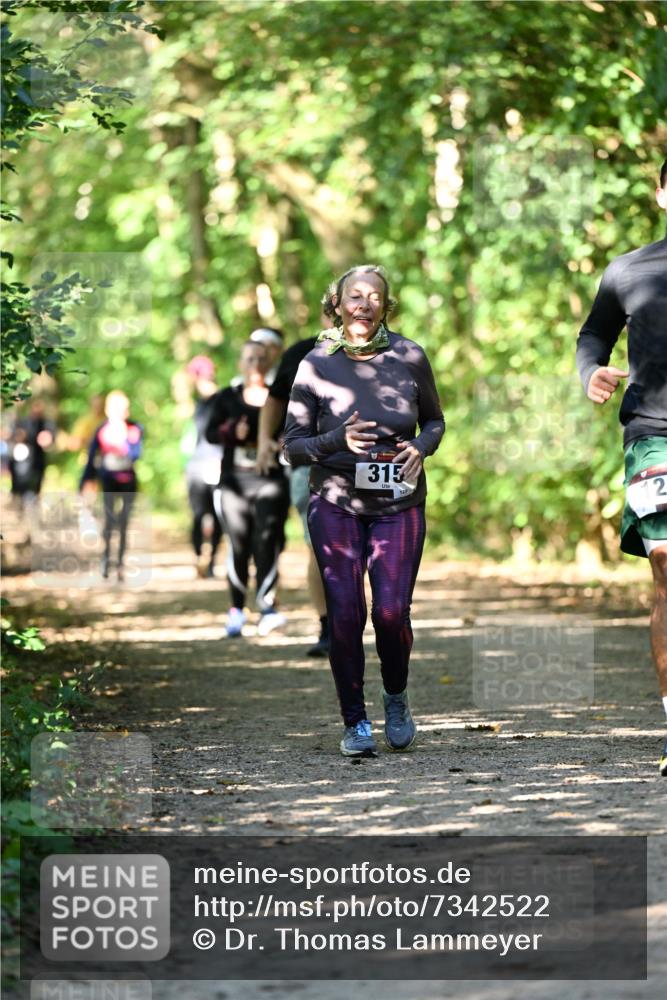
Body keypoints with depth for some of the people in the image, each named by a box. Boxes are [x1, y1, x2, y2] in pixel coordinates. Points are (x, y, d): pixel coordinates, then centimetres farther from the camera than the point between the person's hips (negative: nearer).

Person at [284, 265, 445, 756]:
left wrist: (421, 448, -8)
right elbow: (293, 445, 0)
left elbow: (434, 421, 14)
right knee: (344, 615, -7)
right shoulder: (316, 365, -4)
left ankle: (396, 698, 19)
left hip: (399, 506, 0)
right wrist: (337, 440, -19)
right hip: (335, 507, 0)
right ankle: (355, 723, 10)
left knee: (391, 612, -10)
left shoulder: (408, 357, -1)